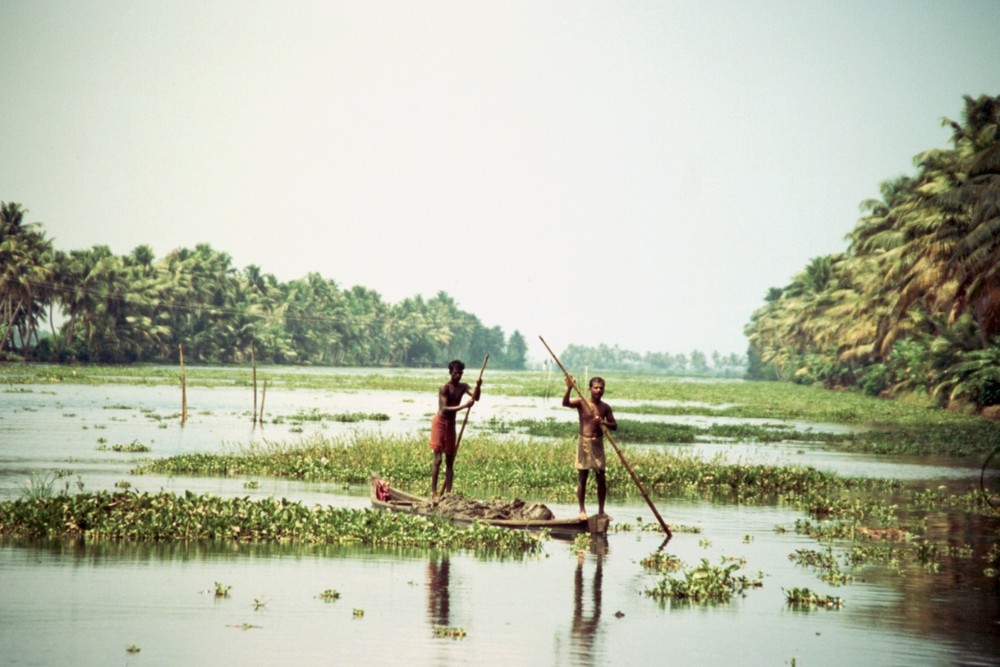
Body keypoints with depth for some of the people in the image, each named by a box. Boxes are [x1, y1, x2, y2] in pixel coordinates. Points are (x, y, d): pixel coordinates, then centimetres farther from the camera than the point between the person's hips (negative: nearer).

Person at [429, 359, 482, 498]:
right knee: (438, 459, -11)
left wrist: (478, 387, -33)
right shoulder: (444, 388, -15)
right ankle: (434, 492, -10)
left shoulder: (463, 387, 3)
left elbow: (475, 398, -13)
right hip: (440, 423, -6)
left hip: (451, 424, 6)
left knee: (450, 461, 5)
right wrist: (463, 406, -35)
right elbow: (444, 408, -25)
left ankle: (448, 492, 6)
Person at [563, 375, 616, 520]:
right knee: (582, 477, 0)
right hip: (584, 442, -2)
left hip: (598, 443, 2)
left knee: (601, 477, 2)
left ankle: (601, 510, 11)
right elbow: (565, 403, -21)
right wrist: (569, 388, -37)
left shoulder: (605, 407, 5)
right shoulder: (581, 403, -4)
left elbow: (614, 426, 8)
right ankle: (582, 510, 6)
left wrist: (605, 423, -14)